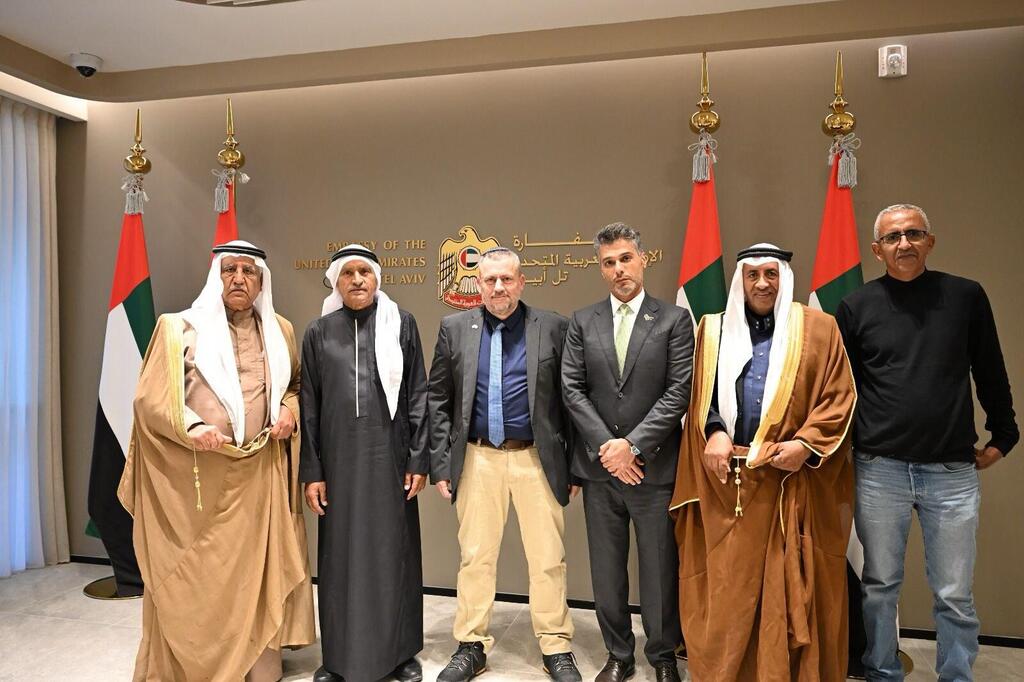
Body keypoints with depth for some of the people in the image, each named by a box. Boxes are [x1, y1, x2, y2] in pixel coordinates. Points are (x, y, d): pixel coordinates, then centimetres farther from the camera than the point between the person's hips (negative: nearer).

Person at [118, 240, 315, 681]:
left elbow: (297, 385, 19)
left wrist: (290, 411, -2)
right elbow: (151, 399, -3)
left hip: (261, 474, 3)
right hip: (196, 477, -2)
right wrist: (190, 427, -20)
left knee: (258, 573, 9)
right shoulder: (180, 328, 1)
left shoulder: (280, 331, 10)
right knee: (194, 579, 5)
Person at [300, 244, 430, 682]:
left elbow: (418, 394, 1)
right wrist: (310, 470, 1)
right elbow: (309, 405, 5)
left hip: (389, 455, -1)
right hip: (339, 458, 1)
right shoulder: (318, 332, 5)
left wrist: (419, 458, -4)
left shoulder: (401, 324, 2)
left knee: (393, 552, 8)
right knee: (341, 555, 9)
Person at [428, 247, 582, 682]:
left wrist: (575, 465, -1)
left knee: (548, 560, 7)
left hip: (538, 459, -1)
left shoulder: (552, 328, 0)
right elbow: (438, 400, 5)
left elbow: (570, 399, 1)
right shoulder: (455, 328, 4)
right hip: (477, 459, 2)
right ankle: (471, 647, 28)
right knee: (475, 558, 11)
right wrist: (441, 463, 0)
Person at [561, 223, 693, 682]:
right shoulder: (582, 322, 6)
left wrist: (633, 444, -14)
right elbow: (572, 388, 1)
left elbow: (679, 391, -8)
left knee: (660, 569, 10)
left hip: (654, 466, -2)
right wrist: (606, 446, -9)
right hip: (599, 466, 3)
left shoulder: (674, 320, -1)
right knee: (607, 571, 13)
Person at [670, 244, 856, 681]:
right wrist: (714, 432, -8)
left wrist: (807, 444, -12)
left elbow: (840, 397, 1)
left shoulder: (818, 328, 6)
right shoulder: (712, 330, 11)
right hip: (727, 480, 2)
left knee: (792, 588, 5)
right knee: (726, 587, 8)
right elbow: (699, 397, 10)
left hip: (793, 481, -1)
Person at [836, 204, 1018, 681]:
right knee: (880, 587, 11)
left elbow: (991, 375, 11)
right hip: (879, 470, 0)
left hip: (953, 472, 0)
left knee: (955, 596, 9)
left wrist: (1002, 438, 13)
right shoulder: (856, 306, 1)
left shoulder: (966, 297, 3)